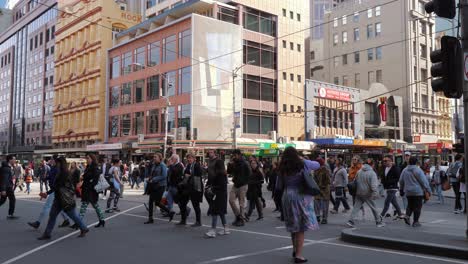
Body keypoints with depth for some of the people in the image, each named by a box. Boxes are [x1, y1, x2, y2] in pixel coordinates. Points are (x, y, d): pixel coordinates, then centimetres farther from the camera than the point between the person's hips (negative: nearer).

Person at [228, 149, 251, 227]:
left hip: (242, 185, -7)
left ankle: (242, 220, 7)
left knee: (241, 203, -2)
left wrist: (244, 181, -8)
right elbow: (228, 172, 10)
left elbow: (249, 173, -11)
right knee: (231, 200, 0)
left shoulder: (244, 164, -11)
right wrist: (230, 164, -5)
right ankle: (238, 215, 14)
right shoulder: (234, 163, 9)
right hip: (235, 185, 7)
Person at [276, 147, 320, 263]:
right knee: (301, 226, 3)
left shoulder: (282, 168, 1)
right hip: (301, 196, -3)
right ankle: (298, 255, 2)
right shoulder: (303, 164, -3)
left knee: (293, 225, 20)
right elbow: (317, 164, 16)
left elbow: (278, 186, 7)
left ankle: (295, 250, 32)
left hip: (288, 196, 3)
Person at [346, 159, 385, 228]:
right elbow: (374, 185, -21)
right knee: (373, 207, 10)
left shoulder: (359, 172, 5)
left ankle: (350, 221, -3)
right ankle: (379, 222, 20)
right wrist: (375, 193, -22)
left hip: (359, 193, 4)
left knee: (356, 207, 6)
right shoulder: (372, 173, -13)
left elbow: (356, 181, 14)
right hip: (367, 194, -4)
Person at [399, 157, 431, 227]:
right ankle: (415, 222, 3)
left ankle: (407, 216, -4)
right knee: (417, 206, 3)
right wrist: (428, 189, -4)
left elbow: (401, 181, 14)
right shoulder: (418, 170, -12)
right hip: (418, 192, -5)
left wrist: (401, 189, 26)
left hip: (408, 192, 5)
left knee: (410, 205, 18)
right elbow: (424, 181, -11)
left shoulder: (405, 170, 6)